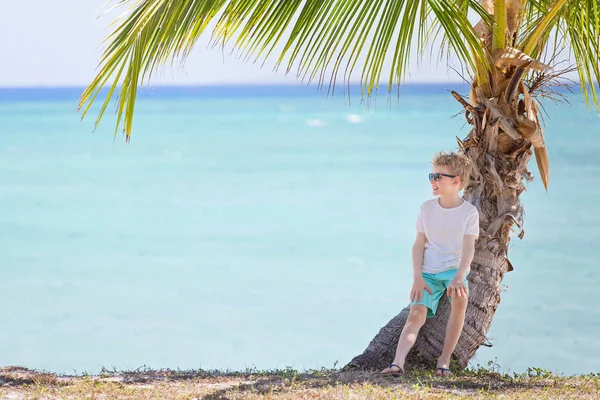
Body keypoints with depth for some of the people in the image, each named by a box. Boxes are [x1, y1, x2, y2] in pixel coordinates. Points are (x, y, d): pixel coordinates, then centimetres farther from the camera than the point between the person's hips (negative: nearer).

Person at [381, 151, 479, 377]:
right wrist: (417, 278, -8)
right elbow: (419, 244, 5)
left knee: (460, 298, -34)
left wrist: (459, 277, -27)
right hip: (428, 271, 2)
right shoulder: (427, 208, 4)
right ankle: (398, 362, -35)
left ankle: (444, 359, -24)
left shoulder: (469, 212, -3)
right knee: (416, 314, -19)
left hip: (454, 268, -2)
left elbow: (469, 249, -11)